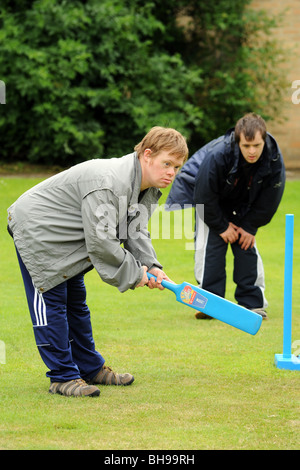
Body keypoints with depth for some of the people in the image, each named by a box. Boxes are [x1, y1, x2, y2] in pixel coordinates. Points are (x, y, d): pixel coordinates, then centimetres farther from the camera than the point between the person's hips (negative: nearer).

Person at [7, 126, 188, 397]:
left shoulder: (147, 188, -3)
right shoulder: (107, 183, -35)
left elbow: (135, 232, 2)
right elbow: (100, 241, -34)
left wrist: (150, 265, -16)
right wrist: (133, 273, -23)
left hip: (66, 239, 10)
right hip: (35, 230, -10)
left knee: (76, 301, 17)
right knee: (51, 301, -8)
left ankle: (90, 368, 27)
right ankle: (63, 377, -4)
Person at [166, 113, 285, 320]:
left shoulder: (274, 159, -28)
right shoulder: (217, 155, -39)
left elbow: (269, 200, -11)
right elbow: (204, 196, -26)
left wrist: (250, 226, -9)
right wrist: (221, 226, -16)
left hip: (243, 205, 3)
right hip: (209, 199, -3)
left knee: (247, 244, -4)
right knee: (210, 243, -14)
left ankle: (253, 303, 3)